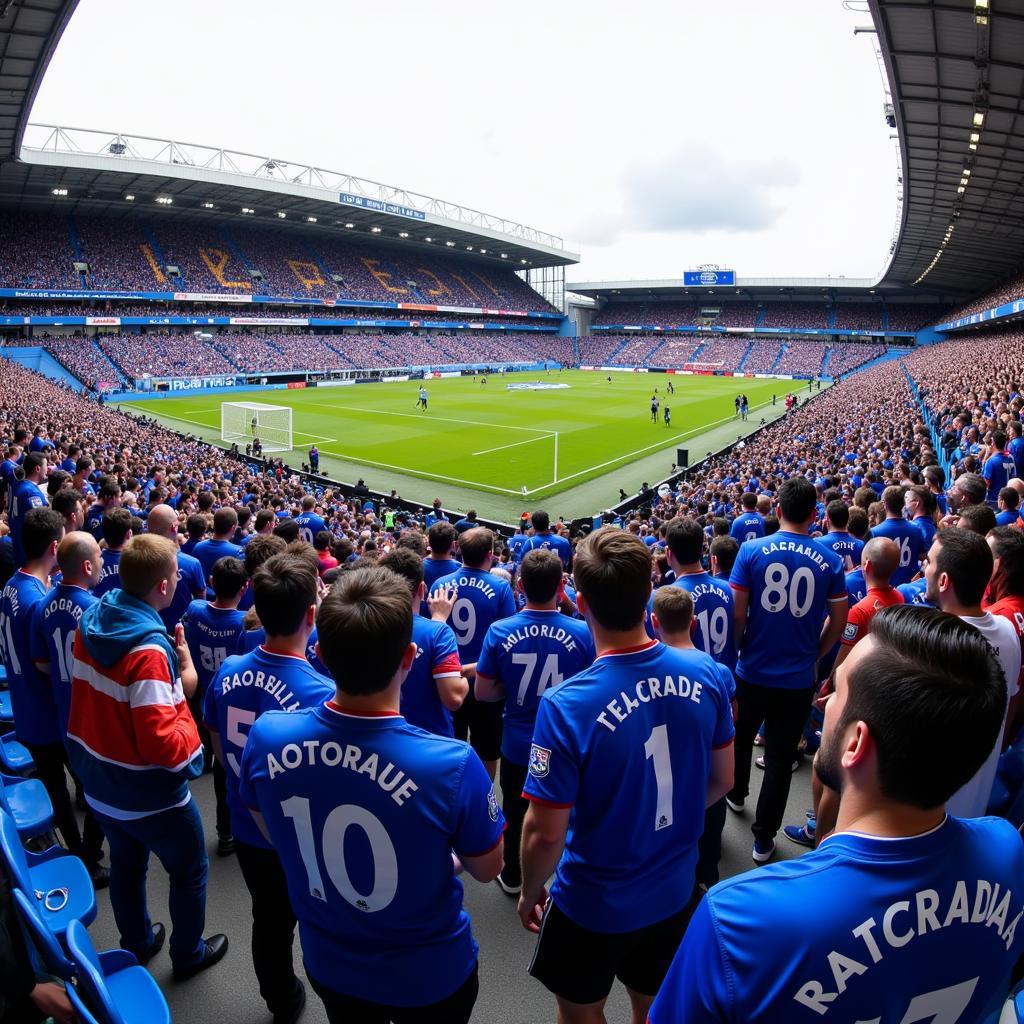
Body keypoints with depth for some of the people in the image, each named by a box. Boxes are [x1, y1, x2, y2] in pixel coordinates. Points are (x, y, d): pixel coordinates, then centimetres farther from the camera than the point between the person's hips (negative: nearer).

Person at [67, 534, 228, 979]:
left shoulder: (91, 623, -8)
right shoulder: (149, 650, -33)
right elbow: (161, 745, -32)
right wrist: (185, 691, -17)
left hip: (99, 783, 7)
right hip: (149, 795, -7)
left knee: (126, 863, 28)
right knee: (189, 872, 18)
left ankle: (137, 943, 49)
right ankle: (188, 954, 36)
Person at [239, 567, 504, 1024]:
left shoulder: (266, 736, -25)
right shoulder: (453, 765, -36)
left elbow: (273, 835, -4)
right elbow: (487, 868, -16)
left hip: (327, 964, 2)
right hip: (428, 976, -2)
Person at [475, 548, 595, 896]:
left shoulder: (499, 632, -17)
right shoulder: (582, 632, -19)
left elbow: (482, 692, -8)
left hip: (518, 746, 1)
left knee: (516, 815, 24)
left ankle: (513, 877, 45)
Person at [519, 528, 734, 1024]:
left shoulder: (565, 705, -32)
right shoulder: (704, 672, -17)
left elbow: (545, 833, -22)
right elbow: (722, 780, -2)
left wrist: (530, 892, -2)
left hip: (595, 904, -3)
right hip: (674, 890, 4)